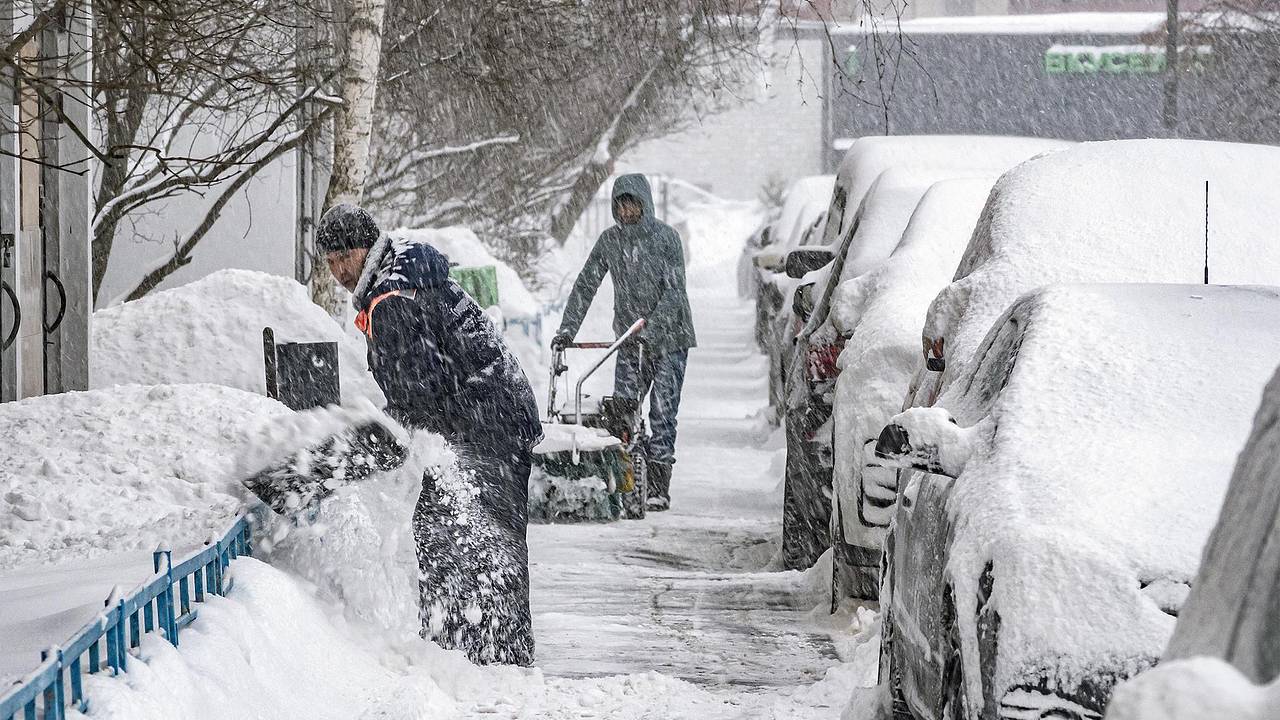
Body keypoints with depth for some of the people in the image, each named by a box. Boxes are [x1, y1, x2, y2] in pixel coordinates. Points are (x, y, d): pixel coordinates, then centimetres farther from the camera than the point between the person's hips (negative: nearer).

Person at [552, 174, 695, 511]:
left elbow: (675, 290, -15)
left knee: (662, 413, -7)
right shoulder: (610, 240, 4)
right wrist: (567, 329, -4)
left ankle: (659, 488, -5)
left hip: (669, 336, -4)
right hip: (630, 340, 4)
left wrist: (650, 328, -25)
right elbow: (585, 286, 5)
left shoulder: (665, 237, -9)